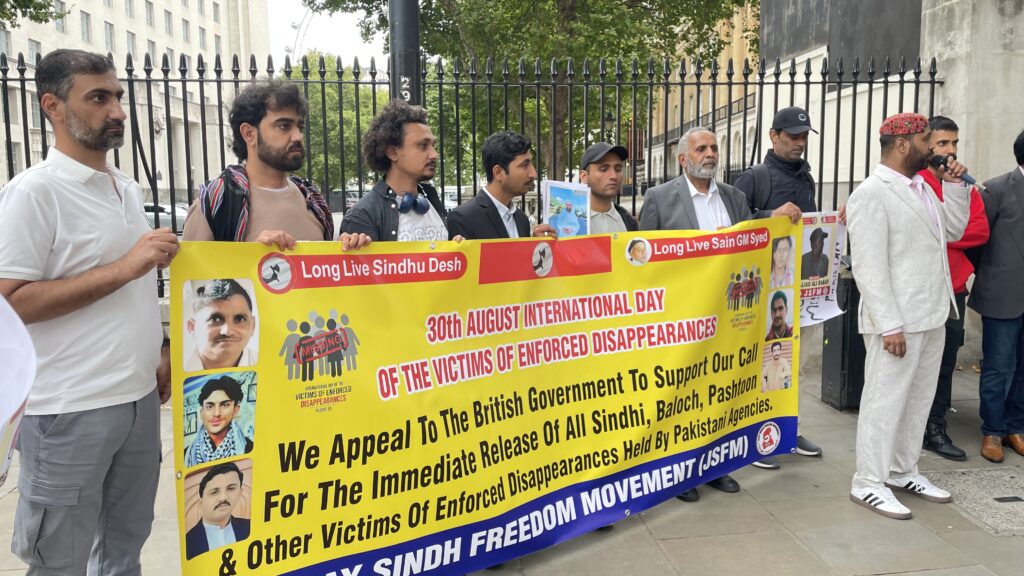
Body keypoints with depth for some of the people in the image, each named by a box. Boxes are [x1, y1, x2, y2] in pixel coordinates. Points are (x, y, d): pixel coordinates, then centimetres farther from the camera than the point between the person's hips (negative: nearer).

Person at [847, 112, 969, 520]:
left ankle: (902, 471, 29)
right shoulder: (872, 193, -15)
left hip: (931, 316, 9)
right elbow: (868, 266, -19)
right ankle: (868, 483, 11)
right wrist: (889, 324, -22)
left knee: (918, 398, 16)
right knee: (885, 400, 0)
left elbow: (953, 230, 20)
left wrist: (954, 185, 8)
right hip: (896, 321, -9)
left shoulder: (921, 188, 12)